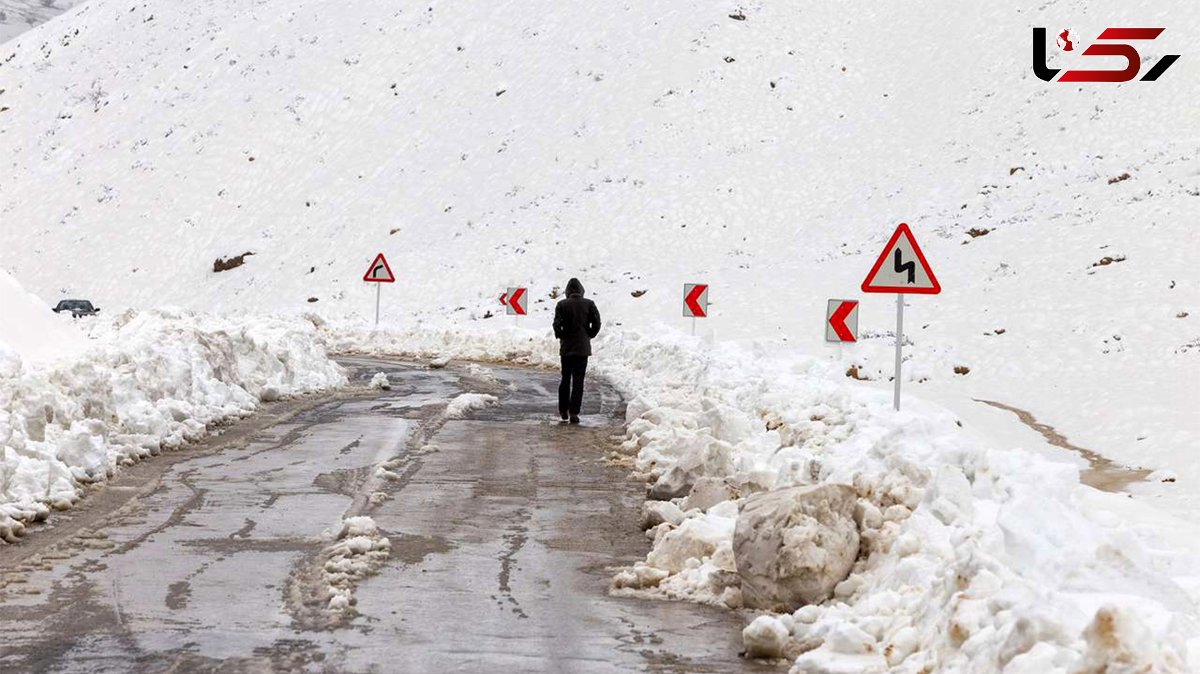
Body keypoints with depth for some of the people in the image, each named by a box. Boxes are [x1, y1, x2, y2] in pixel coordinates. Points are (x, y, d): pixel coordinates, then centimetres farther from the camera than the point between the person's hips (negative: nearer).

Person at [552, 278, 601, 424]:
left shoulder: (562, 304, -4)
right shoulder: (589, 304, -3)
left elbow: (557, 325, -11)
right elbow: (596, 324, -6)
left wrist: (561, 337, 6)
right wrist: (589, 335, 9)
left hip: (566, 347, 1)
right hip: (583, 347, -1)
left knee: (565, 379, 15)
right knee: (578, 381, -1)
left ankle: (563, 411, 20)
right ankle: (574, 413, -8)